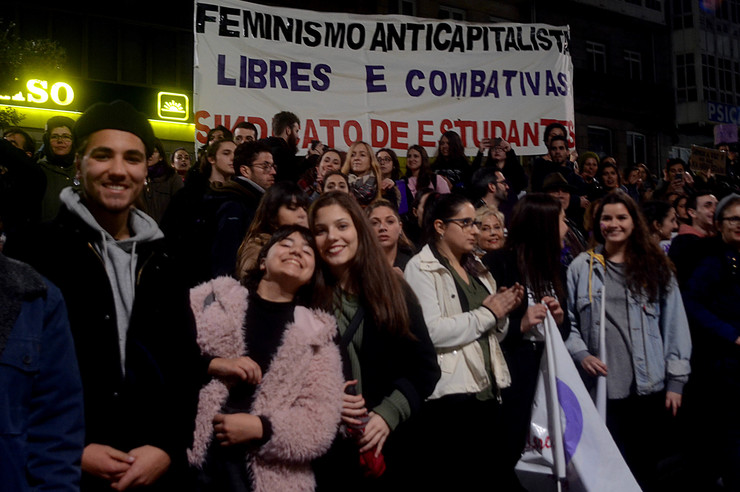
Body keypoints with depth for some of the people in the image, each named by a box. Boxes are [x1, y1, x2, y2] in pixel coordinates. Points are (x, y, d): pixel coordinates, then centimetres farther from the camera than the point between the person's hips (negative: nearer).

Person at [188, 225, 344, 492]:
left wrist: (261, 428, -15)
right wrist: (210, 365, -15)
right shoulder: (215, 295, 7)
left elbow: (322, 421, -1)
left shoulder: (317, 336, 6)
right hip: (192, 459, 0)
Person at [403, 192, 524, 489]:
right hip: (448, 396, -7)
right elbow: (431, 331, -21)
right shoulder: (420, 268, -7)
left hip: (488, 389, 7)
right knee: (450, 480, -1)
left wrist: (503, 311, 2)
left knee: (497, 475, 10)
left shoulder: (476, 268, 17)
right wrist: (487, 313, -11)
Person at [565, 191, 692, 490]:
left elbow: (675, 325, 5)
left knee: (646, 465, 8)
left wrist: (676, 381, 1)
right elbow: (567, 320, 6)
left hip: (650, 387, 1)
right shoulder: (582, 267, 5)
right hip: (601, 385, -1)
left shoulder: (655, 267, 7)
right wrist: (580, 354, -10)